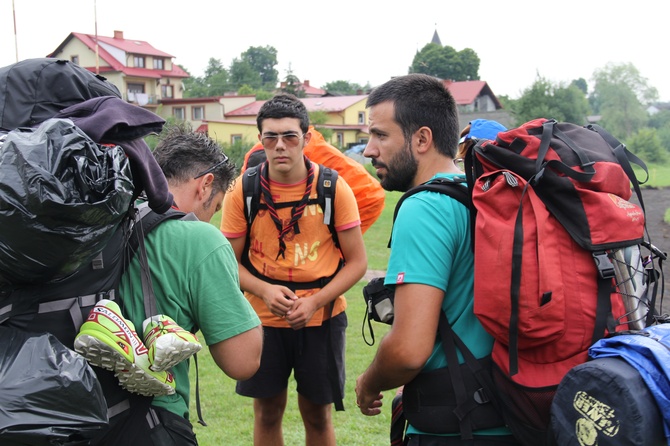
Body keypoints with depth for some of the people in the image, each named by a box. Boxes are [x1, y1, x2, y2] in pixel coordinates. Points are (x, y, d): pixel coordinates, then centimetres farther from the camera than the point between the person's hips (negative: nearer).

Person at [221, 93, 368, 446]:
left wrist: (314, 302, -18)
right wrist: (264, 290, -19)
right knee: (267, 413, 13)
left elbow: (356, 261, -6)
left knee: (317, 415, 12)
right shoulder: (243, 191, -7)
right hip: (263, 318, 1)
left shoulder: (333, 188, -10)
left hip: (321, 319, -1)